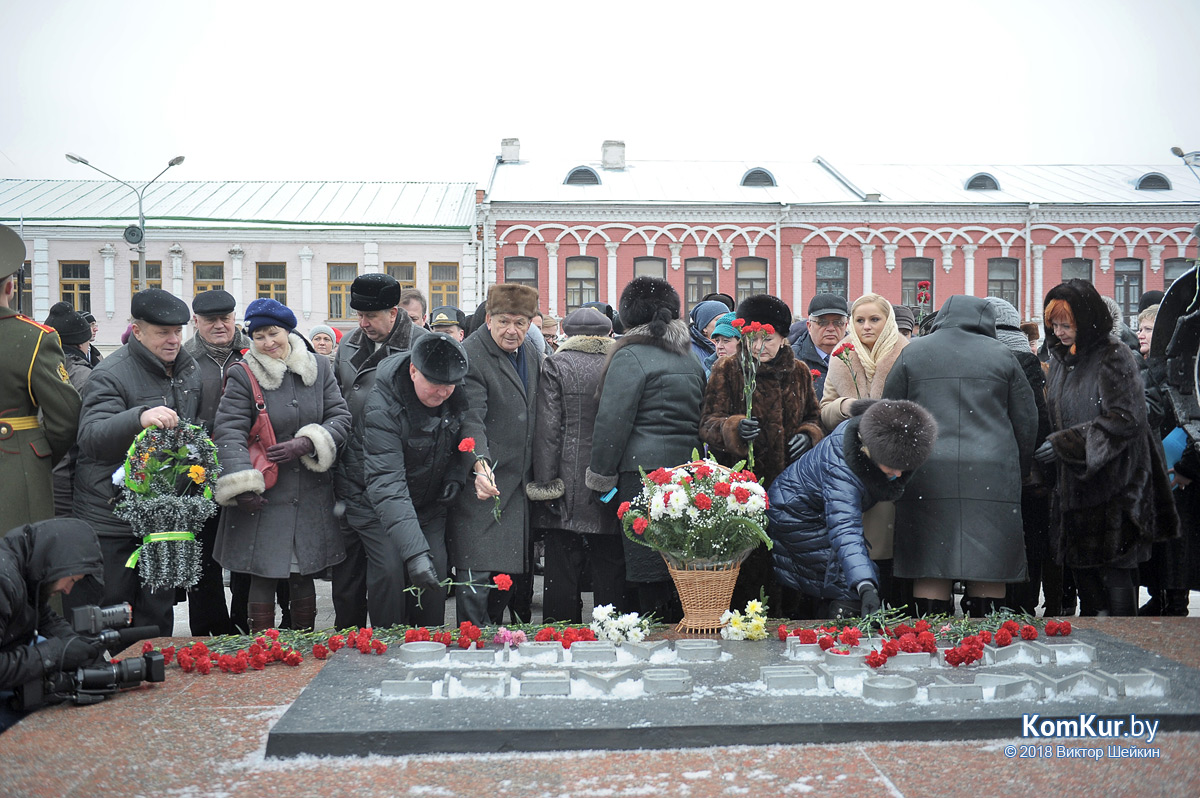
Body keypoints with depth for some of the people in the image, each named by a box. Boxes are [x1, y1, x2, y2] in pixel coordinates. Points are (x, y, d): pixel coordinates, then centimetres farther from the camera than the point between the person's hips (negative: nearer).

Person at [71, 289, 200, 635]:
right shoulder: (109, 375, -13)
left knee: (159, 610, 16)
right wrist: (140, 417, -44)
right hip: (111, 513, -6)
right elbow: (91, 437, -29)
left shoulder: (190, 369, 10)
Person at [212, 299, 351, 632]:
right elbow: (230, 432, -12)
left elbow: (341, 417, 4)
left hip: (311, 495, 3)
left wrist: (306, 444, -13)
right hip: (264, 497, -3)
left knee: (303, 575, 13)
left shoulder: (319, 367, 5)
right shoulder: (243, 374, -6)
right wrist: (243, 487, -22)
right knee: (263, 576, 2)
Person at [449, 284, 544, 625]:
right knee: (476, 571, -6)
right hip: (483, 481, -7)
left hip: (520, 483, 7)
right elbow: (471, 419, -23)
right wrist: (481, 465, -39)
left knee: (516, 568, 13)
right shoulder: (470, 356, -13)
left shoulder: (532, 350, 11)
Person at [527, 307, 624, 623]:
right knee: (610, 573, 9)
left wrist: (544, 482, -4)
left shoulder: (556, 365, -3)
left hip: (569, 490, -2)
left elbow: (548, 429, -7)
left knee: (563, 575, 5)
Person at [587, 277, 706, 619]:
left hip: (644, 472, -8)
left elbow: (612, 421, -10)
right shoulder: (691, 359, 17)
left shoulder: (630, 356, -6)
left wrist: (601, 475, -2)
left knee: (650, 574, -3)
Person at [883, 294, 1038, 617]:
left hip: (926, 474, 0)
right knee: (989, 567, 4)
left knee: (930, 569, 1)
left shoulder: (911, 353, 10)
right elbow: (1027, 422, 13)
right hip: (992, 477, 0)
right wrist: (1016, 471, 24)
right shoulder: (1001, 355, 11)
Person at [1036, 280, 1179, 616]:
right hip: (1075, 481, 8)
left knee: (1115, 567, -4)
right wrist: (1049, 444, 8)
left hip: (1113, 483, -8)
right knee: (1081, 566, 12)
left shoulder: (1113, 356, -12)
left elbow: (1124, 419, -20)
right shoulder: (1062, 358, 12)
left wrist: (1063, 444, -22)